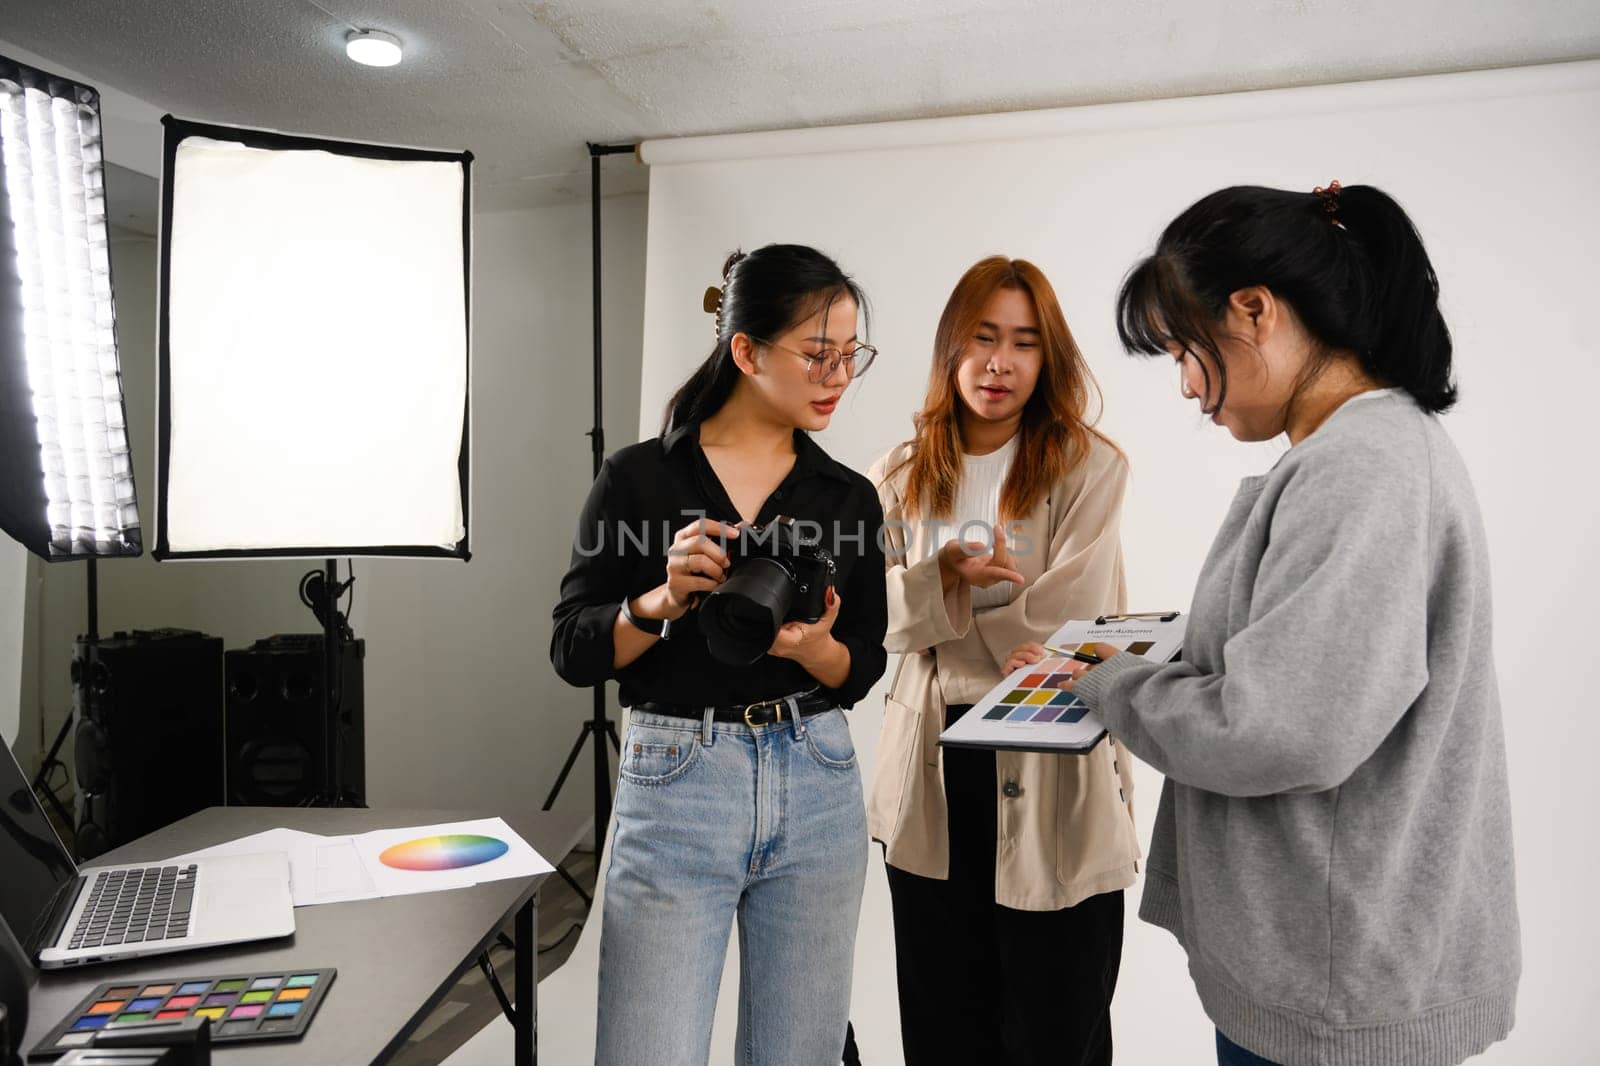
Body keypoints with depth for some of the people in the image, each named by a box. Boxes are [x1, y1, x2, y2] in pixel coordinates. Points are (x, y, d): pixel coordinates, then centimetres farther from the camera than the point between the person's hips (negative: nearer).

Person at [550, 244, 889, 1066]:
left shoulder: (848, 497, 5)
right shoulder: (637, 478, -3)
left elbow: (862, 668, 7)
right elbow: (574, 652, -2)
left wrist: (814, 647, -15)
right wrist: (666, 600, -20)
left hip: (817, 790, 3)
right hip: (676, 786, -3)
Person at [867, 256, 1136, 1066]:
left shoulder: (1089, 468, -5)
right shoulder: (899, 478, 7)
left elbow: (1063, 624, -13)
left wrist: (937, 619, -3)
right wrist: (945, 578, -19)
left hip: (1054, 782, -3)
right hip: (933, 777, 4)